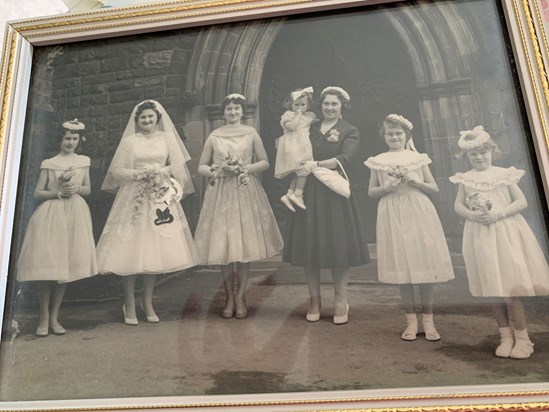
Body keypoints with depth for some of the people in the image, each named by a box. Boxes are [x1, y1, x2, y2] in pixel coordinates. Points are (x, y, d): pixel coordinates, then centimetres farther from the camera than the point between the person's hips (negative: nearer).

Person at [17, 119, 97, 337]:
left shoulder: (84, 161, 11)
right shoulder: (49, 163, 4)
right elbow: (38, 193, 3)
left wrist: (77, 189, -6)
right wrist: (59, 192, -11)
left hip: (75, 215, 2)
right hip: (52, 214, -2)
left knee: (66, 266, 3)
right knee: (47, 266, -7)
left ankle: (54, 317, 15)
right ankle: (43, 318, 7)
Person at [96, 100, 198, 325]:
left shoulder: (167, 138, 8)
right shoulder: (129, 141, 3)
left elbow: (177, 166, 7)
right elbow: (116, 170, 0)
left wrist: (160, 171, -9)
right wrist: (138, 174, -14)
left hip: (160, 198, 2)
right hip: (134, 198, -2)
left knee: (155, 250, 3)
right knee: (131, 250, -4)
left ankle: (148, 303, 17)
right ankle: (129, 304, 10)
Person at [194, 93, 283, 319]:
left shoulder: (251, 133, 7)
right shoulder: (214, 136, 8)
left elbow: (265, 162, 7)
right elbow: (201, 167, 10)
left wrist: (244, 168, -8)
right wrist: (219, 169, -8)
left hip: (246, 192, 0)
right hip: (220, 193, 1)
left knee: (245, 245, -1)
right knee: (222, 246, 0)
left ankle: (240, 296, 10)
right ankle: (229, 297, 11)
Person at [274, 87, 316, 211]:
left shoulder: (310, 116, 20)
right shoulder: (288, 115, 2)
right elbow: (291, 126, -14)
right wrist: (298, 115, -6)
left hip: (304, 147, 6)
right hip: (293, 147, -6)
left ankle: (288, 195, 0)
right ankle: (298, 195, -12)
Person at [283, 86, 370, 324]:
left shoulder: (350, 131, 7)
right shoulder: (309, 128, 15)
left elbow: (344, 159, -10)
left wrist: (316, 164, -19)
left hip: (335, 192, -2)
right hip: (308, 192, 3)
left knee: (337, 244, -1)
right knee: (309, 244, 3)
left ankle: (341, 300, 12)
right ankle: (314, 300, 14)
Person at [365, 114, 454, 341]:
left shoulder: (418, 158, 6)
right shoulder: (378, 161, 6)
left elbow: (435, 188, 6)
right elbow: (371, 191, 8)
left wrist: (414, 181, -11)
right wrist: (385, 188, -12)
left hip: (419, 213, 0)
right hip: (393, 216, 0)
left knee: (424, 264, 0)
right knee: (402, 267, 4)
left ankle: (428, 319, 13)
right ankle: (411, 320, 15)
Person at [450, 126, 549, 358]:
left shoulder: (505, 174, 2)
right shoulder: (465, 179, 5)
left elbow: (522, 202, -2)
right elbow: (458, 206, 3)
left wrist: (499, 213, -16)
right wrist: (473, 215, -17)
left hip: (506, 233, -2)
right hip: (480, 236, 2)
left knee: (510, 288, -4)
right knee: (493, 289, 7)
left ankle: (522, 337, 10)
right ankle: (506, 336, 19)